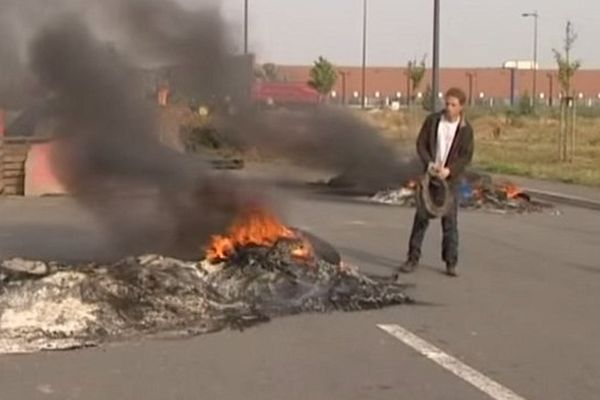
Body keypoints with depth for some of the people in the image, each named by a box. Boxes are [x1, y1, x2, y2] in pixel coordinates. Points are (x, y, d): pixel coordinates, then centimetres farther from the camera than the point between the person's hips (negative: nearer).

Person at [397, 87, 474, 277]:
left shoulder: (465, 129, -4)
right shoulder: (433, 120, 0)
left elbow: (466, 156, -6)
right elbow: (421, 144, 2)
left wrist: (449, 170, -20)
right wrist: (429, 163, -14)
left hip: (450, 179, -2)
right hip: (430, 175, 2)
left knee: (450, 220, 0)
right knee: (421, 216, 3)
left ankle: (451, 263, 8)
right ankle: (413, 258, 11)